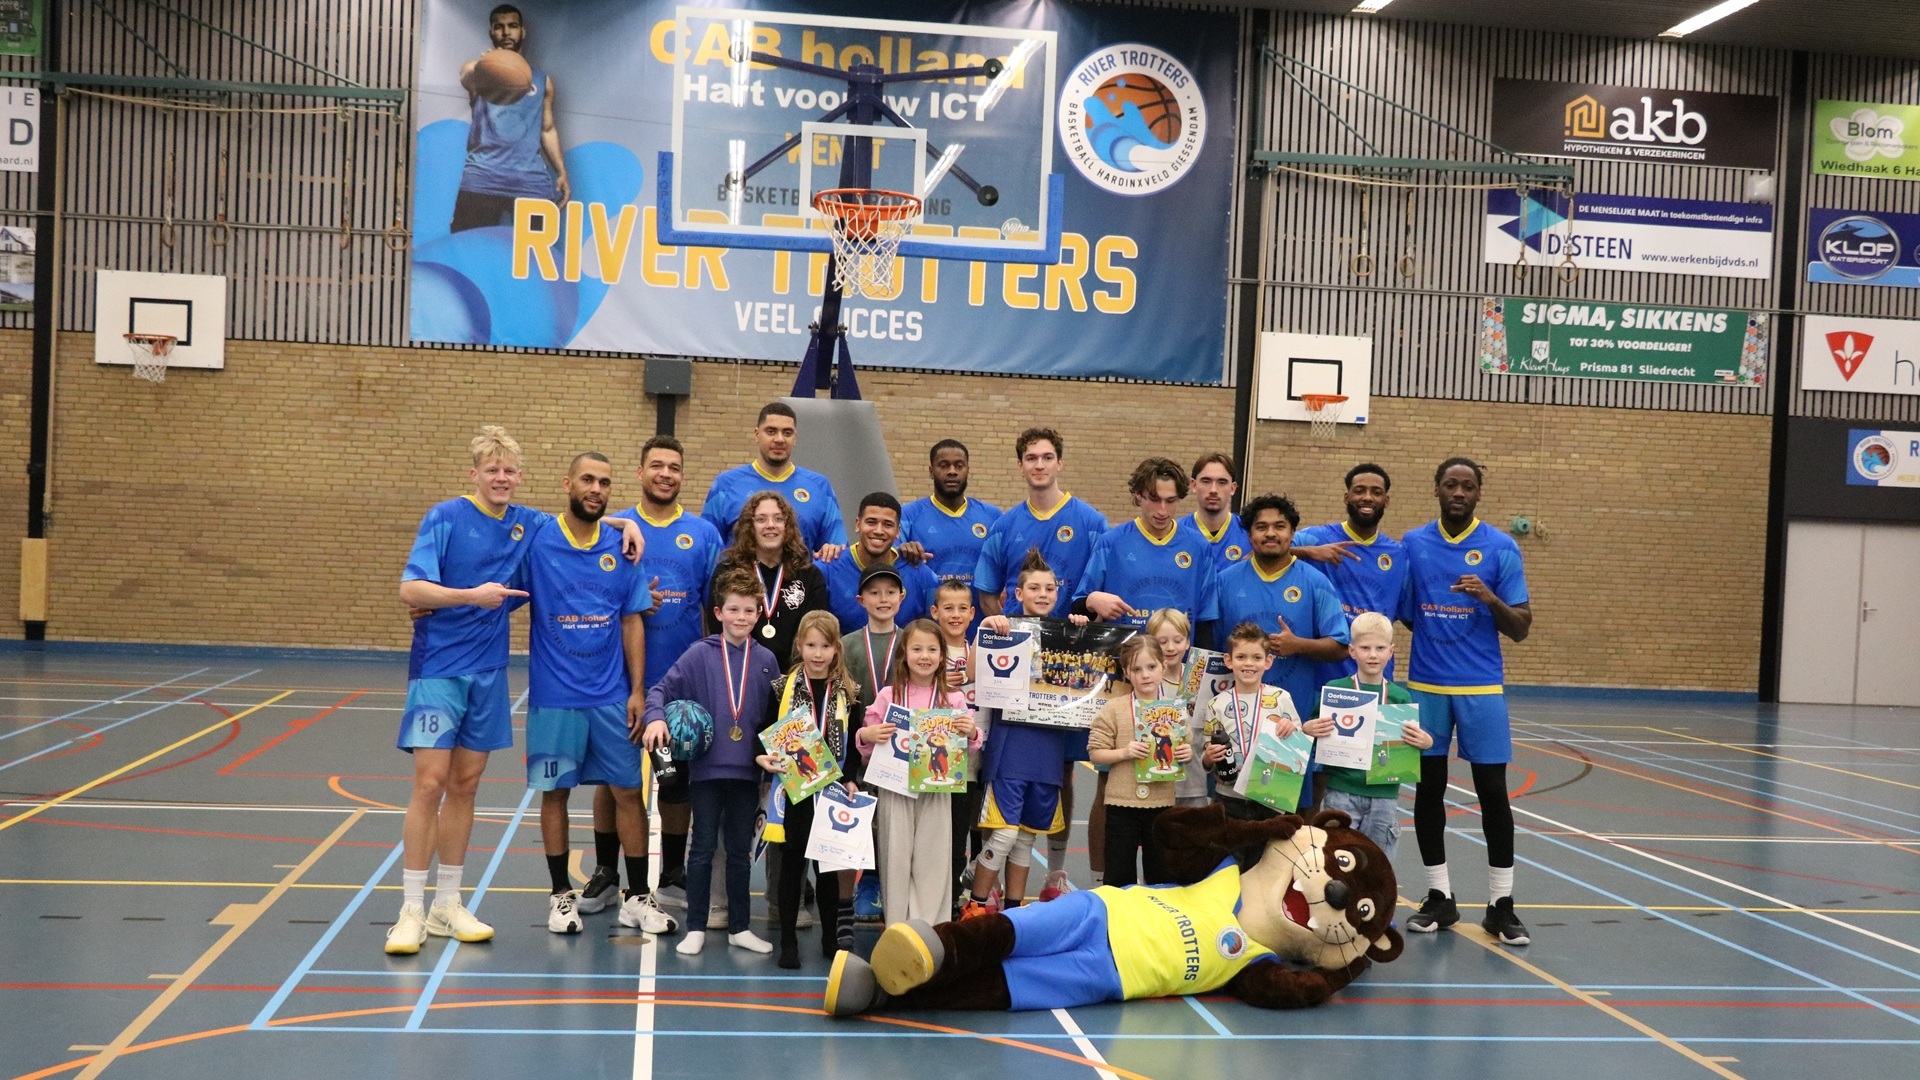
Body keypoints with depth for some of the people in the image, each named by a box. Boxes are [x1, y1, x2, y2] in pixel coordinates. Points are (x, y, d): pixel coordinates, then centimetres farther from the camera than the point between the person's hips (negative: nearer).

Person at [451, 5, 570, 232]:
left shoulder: (542, 80, 20)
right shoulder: (475, 69, 11)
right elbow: (468, 80, -14)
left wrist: (562, 172, 9)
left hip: (531, 179, 2)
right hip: (483, 176, -2)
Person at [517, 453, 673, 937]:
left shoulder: (620, 547, 3)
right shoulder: (536, 541, -3)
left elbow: (632, 621, 6)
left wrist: (637, 690, 2)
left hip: (612, 696, 2)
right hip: (553, 694, -2)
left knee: (629, 790, 4)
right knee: (555, 791, 7)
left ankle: (637, 897, 15)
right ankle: (561, 894, 20)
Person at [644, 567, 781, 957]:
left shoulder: (765, 660, 3)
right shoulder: (701, 654, -4)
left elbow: (775, 714, 8)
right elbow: (662, 688, -5)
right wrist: (656, 717, -23)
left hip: (747, 770, 2)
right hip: (707, 767, -2)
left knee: (740, 851, 12)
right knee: (703, 848, 5)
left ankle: (739, 928, 22)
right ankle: (695, 928, 14)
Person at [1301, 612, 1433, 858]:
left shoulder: (1401, 697, 4)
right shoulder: (1334, 690, -2)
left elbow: (1413, 742, 10)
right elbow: (1311, 730, 3)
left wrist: (1425, 742, -11)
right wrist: (1308, 729, -19)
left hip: (1384, 794, 2)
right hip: (1341, 792, -2)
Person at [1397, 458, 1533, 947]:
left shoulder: (1501, 548, -2)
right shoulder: (1413, 544, 5)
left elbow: (1521, 627, -2)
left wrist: (1490, 599, -20)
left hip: (1482, 687, -2)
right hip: (1425, 685, 2)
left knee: (1492, 791, -1)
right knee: (1428, 788, 6)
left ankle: (1501, 903, 9)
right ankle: (1439, 897, 17)